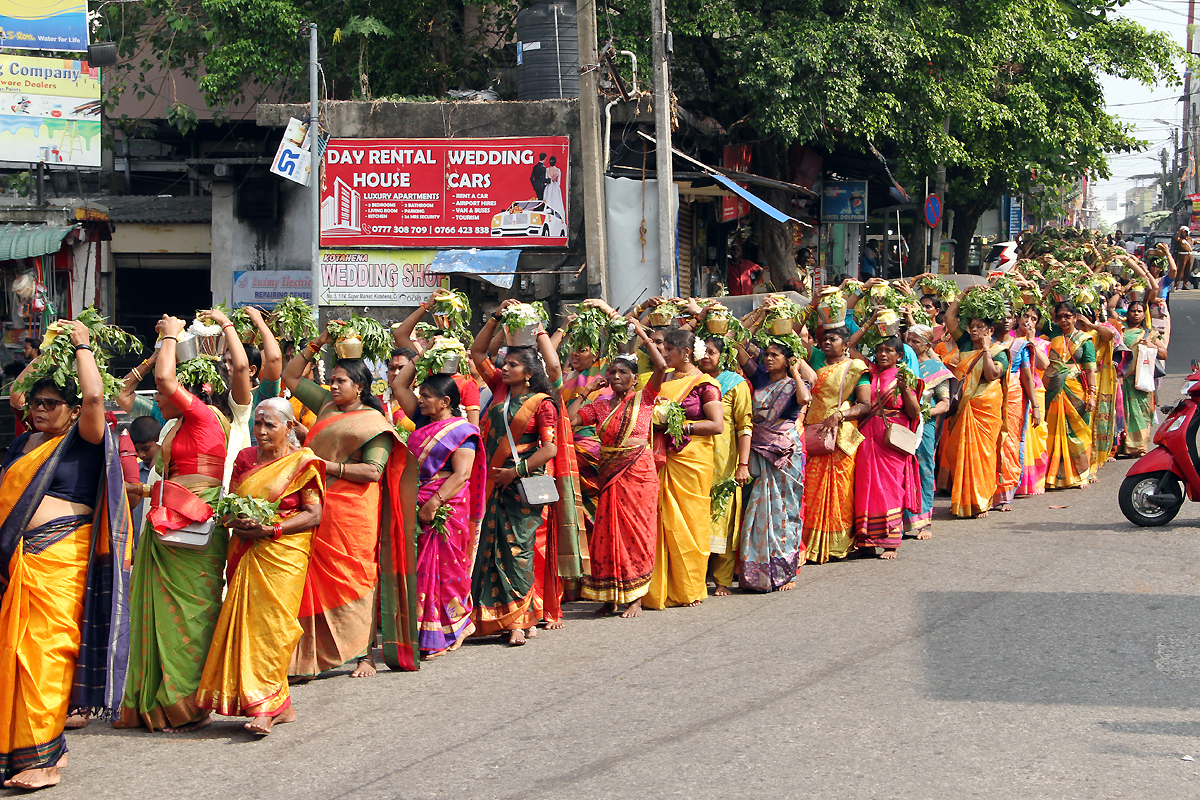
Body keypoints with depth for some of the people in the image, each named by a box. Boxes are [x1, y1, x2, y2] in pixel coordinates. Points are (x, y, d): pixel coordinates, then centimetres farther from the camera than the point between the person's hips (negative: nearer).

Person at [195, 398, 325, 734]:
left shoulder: (302, 461, 0)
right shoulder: (245, 458, 15)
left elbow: (314, 514, -6)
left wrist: (272, 529, -17)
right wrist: (235, 521, -8)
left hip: (283, 552, -5)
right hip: (245, 552, 5)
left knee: (270, 625, -12)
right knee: (247, 622, 0)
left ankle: (263, 706, -13)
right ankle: (281, 705, 6)